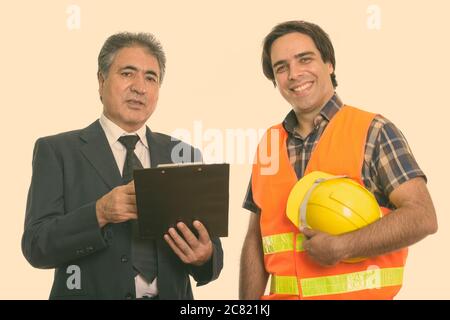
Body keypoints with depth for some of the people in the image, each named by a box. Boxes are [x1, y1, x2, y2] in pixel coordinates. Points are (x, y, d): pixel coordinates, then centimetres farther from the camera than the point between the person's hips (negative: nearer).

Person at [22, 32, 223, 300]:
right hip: (91, 292, -2)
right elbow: (36, 246, -11)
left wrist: (204, 256, -21)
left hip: (172, 293, 3)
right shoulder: (57, 151, -4)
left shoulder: (185, 155, 3)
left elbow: (210, 250, 1)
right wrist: (99, 213, -25)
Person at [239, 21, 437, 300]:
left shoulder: (373, 132, -8)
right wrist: (248, 303, 0)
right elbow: (256, 239, 9)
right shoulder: (268, 145, 6)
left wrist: (341, 247, -21)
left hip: (359, 294, -4)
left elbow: (422, 217, -14)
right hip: (283, 293, 5)